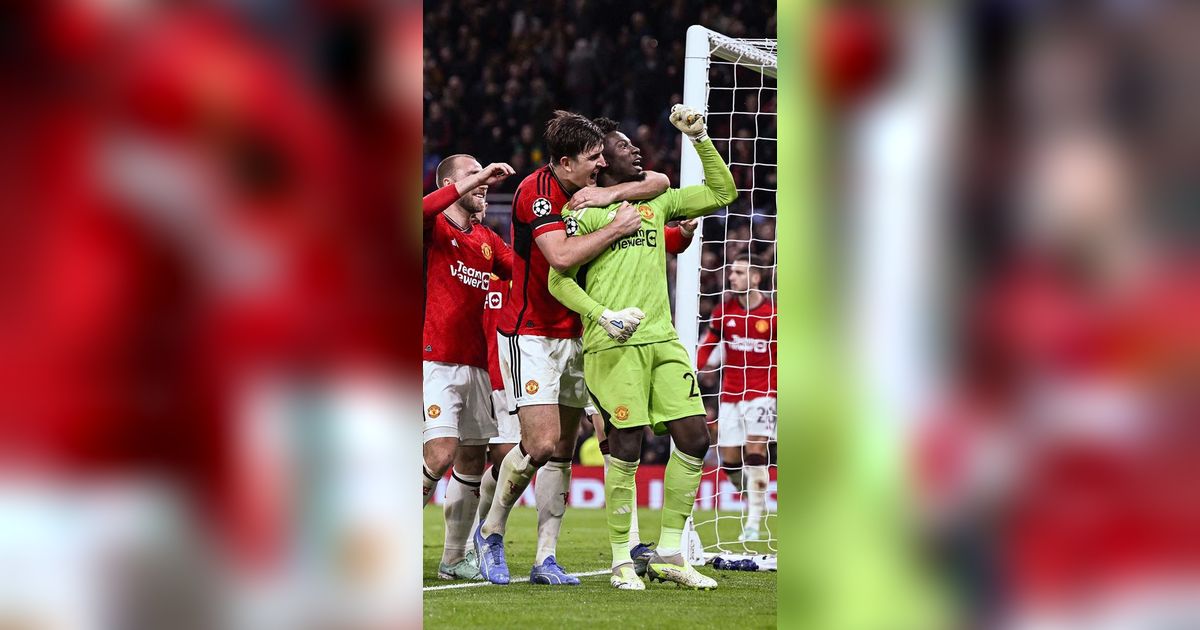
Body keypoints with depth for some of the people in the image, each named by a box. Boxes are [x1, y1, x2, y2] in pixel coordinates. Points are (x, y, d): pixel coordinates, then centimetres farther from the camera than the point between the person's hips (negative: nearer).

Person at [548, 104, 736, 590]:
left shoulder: (658, 202, 20)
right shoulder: (585, 212, 3)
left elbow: (722, 192, 23)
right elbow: (559, 280, 1)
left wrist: (699, 137, 13)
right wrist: (604, 316, -13)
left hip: (662, 340, 6)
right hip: (612, 345, -6)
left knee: (695, 440, -2)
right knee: (626, 450, -9)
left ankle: (668, 555, 7)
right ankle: (621, 562, 1)